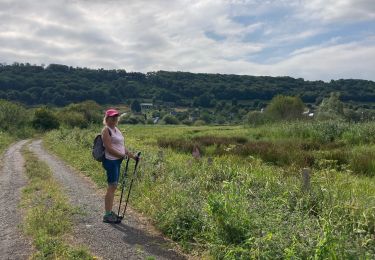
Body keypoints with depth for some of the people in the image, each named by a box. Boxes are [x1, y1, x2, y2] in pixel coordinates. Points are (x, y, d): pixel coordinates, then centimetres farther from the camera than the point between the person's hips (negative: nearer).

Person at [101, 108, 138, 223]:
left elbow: (122, 146, 20)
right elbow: (109, 148, -18)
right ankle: (107, 215, 2)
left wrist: (132, 156, 15)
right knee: (112, 187, -6)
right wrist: (123, 155, -22)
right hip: (111, 161, -9)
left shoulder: (116, 129, 17)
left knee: (113, 187, 12)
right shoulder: (106, 130, -10)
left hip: (117, 161, 9)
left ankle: (110, 212, 21)